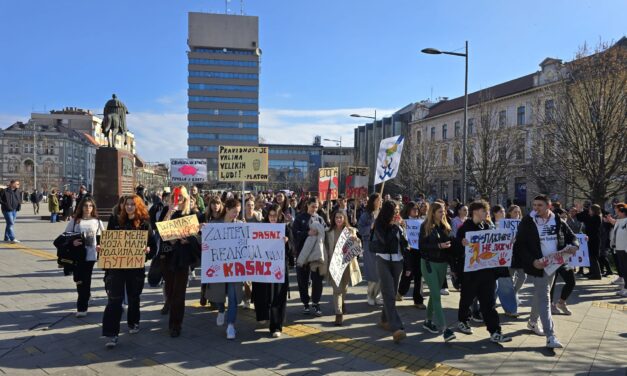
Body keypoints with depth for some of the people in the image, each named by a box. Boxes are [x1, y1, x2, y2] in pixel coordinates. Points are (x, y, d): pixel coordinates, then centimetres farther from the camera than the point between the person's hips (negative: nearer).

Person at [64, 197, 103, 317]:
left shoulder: (97, 222, 6)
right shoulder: (74, 221, 3)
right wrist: (72, 242, -17)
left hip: (90, 255, 0)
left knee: (85, 281, 4)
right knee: (80, 281, 4)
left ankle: (82, 307, 13)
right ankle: (82, 306, 28)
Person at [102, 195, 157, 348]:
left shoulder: (145, 224, -1)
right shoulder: (115, 222, 5)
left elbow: (153, 245, -2)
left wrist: (148, 250, -23)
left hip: (136, 266, 0)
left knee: (134, 297, 15)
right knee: (114, 299, -6)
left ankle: (133, 323, 37)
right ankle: (111, 334, -5)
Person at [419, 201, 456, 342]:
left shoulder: (446, 226, 9)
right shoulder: (425, 226, -6)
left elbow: (451, 244, 12)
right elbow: (421, 245, -12)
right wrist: (438, 246, -21)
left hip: (442, 264, 5)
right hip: (429, 263, -5)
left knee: (434, 294, 12)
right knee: (436, 296, -8)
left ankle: (428, 321, 27)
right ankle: (444, 329, -11)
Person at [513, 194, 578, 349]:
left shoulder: (558, 222, 2)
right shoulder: (527, 222, -10)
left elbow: (571, 236, 13)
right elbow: (520, 246, -11)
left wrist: (573, 246, -11)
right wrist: (533, 261, -25)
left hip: (552, 265, 5)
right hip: (537, 265, -5)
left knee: (541, 295, 19)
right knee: (544, 298, -9)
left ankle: (533, 322, 40)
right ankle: (550, 337, -10)